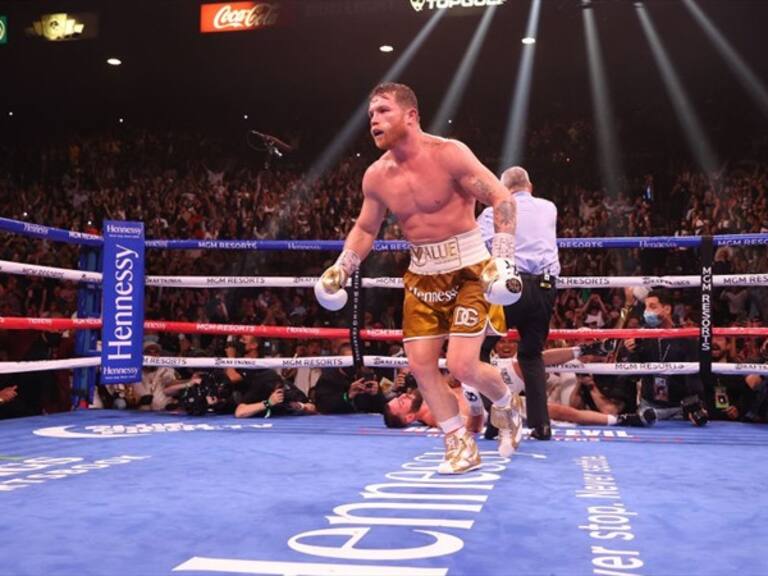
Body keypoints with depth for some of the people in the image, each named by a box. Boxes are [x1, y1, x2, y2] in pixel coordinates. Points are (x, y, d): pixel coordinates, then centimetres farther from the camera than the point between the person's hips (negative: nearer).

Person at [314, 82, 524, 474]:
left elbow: (502, 199, -17)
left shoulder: (448, 154, -17)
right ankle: (460, 443, 19)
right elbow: (364, 229, 14)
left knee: (462, 365, -12)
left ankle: (504, 403, 23)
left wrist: (502, 258, -26)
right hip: (421, 275, 6)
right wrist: (341, 269, 1)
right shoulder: (376, 176, 0)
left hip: (468, 270, -6)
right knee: (420, 363, 1)